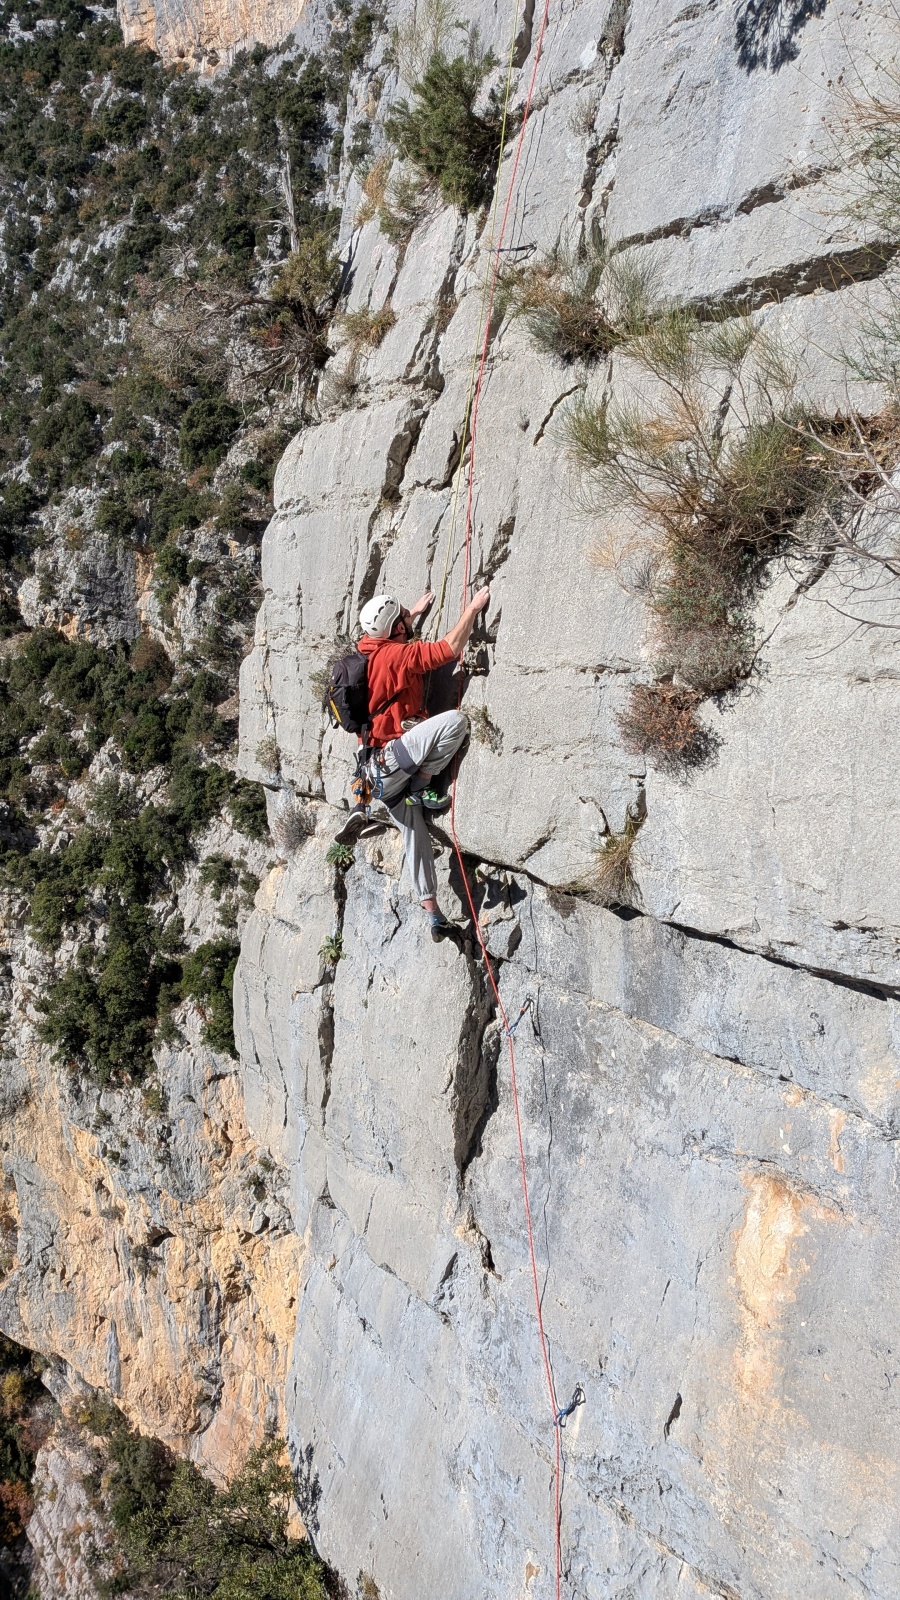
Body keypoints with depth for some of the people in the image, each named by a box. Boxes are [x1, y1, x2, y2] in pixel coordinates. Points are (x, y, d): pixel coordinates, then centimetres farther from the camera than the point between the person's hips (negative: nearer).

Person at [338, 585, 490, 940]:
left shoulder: (370, 649, 12)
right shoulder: (400, 654, -13)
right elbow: (450, 648, -20)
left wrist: (414, 612, 46)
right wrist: (473, 608, -9)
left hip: (380, 767, 9)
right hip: (393, 754, -9)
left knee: (415, 835, 11)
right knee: (456, 720, -22)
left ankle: (432, 912, 14)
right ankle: (420, 788, -9)